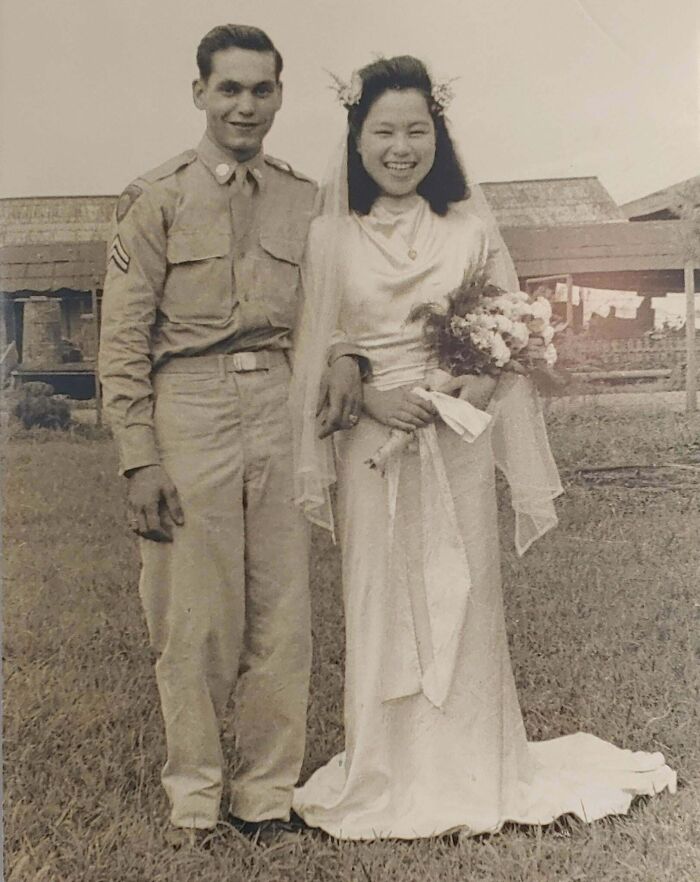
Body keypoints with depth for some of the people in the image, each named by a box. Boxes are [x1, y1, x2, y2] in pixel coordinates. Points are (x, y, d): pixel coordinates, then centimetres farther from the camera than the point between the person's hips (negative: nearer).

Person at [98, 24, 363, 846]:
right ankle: (193, 798, 21)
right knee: (194, 616, 2)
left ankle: (267, 794, 22)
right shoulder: (157, 198, 3)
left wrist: (343, 352, -3)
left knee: (282, 615, 6)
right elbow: (123, 338, -1)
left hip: (281, 410, 3)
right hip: (190, 413, -3)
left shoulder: (304, 199, 13)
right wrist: (140, 459, -9)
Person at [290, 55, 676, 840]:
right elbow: (316, 350, 3)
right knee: (379, 603, 5)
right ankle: (387, 774, 20)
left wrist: (481, 383, -12)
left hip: (456, 444, 0)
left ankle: (470, 769, 21)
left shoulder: (471, 230, 4)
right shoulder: (329, 237, 2)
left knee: (463, 597, 4)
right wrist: (369, 393, -12)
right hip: (370, 445, 0)